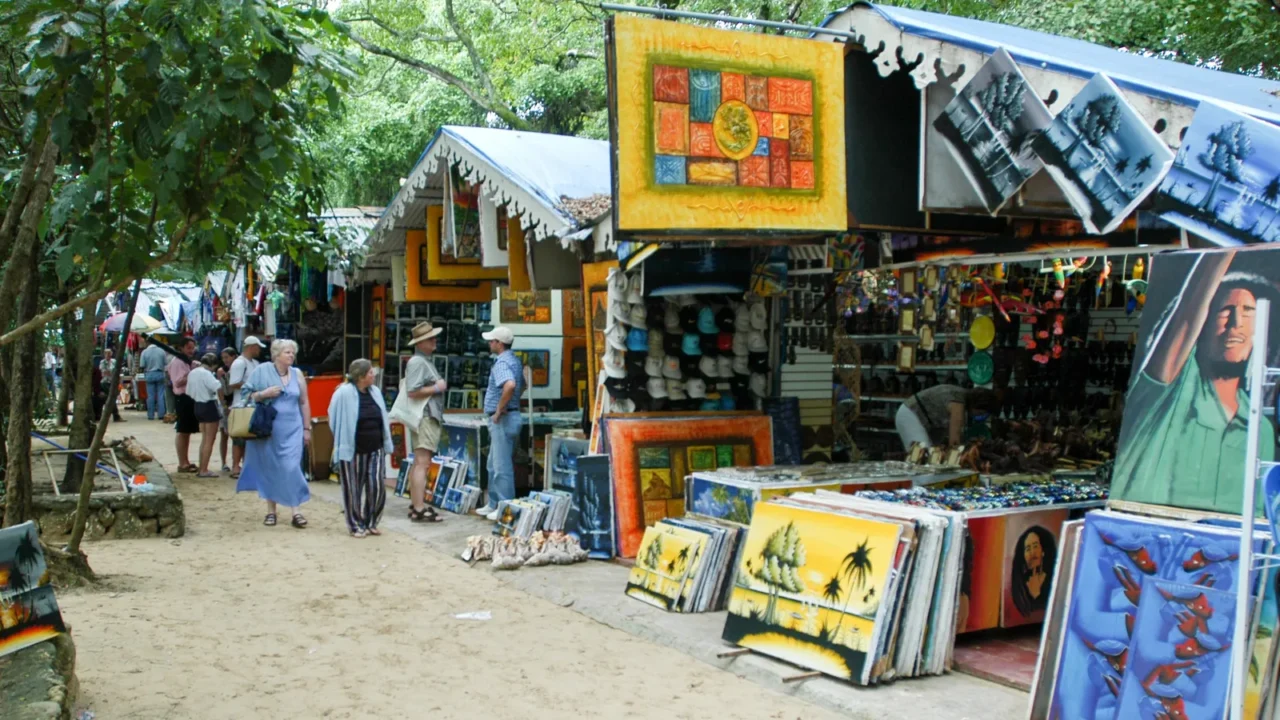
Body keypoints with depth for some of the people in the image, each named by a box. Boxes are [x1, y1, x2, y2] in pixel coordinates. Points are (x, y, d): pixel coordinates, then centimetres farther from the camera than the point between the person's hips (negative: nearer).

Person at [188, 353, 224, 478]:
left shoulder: (192, 373, 7)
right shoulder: (206, 373, -19)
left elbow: (189, 392, 12)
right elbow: (218, 388, -31)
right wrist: (221, 401, -18)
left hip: (197, 405, 9)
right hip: (209, 406, -8)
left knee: (204, 438, 19)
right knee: (210, 439, 0)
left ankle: (201, 469, 22)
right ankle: (204, 470, 0)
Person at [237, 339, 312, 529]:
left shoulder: (297, 374, 8)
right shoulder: (262, 370, -1)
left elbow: (304, 403, 11)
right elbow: (246, 395, 1)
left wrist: (307, 428, 9)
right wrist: (264, 394, -16)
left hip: (292, 429, 1)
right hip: (268, 429, -1)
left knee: (291, 468, -8)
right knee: (270, 468, 7)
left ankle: (296, 511, -6)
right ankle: (271, 510, 18)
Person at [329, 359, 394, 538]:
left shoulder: (375, 392, 6)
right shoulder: (344, 393, -13)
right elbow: (336, 421, -6)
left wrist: (386, 444, 10)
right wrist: (342, 443, -1)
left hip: (375, 449, 5)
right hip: (353, 450, -5)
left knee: (378, 487, 3)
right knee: (354, 489, 5)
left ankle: (370, 523, 20)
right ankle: (355, 525, 19)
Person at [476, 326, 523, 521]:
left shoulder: (502, 363, -18)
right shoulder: (514, 361, 14)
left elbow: (510, 385, -37)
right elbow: (522, 386, 28)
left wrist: (499, 410, -25)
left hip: (503, 419, -11)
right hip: (509, 416, 11)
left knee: (502, 465, -4)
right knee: (494, 465, 18)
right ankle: (494, 504, 26)